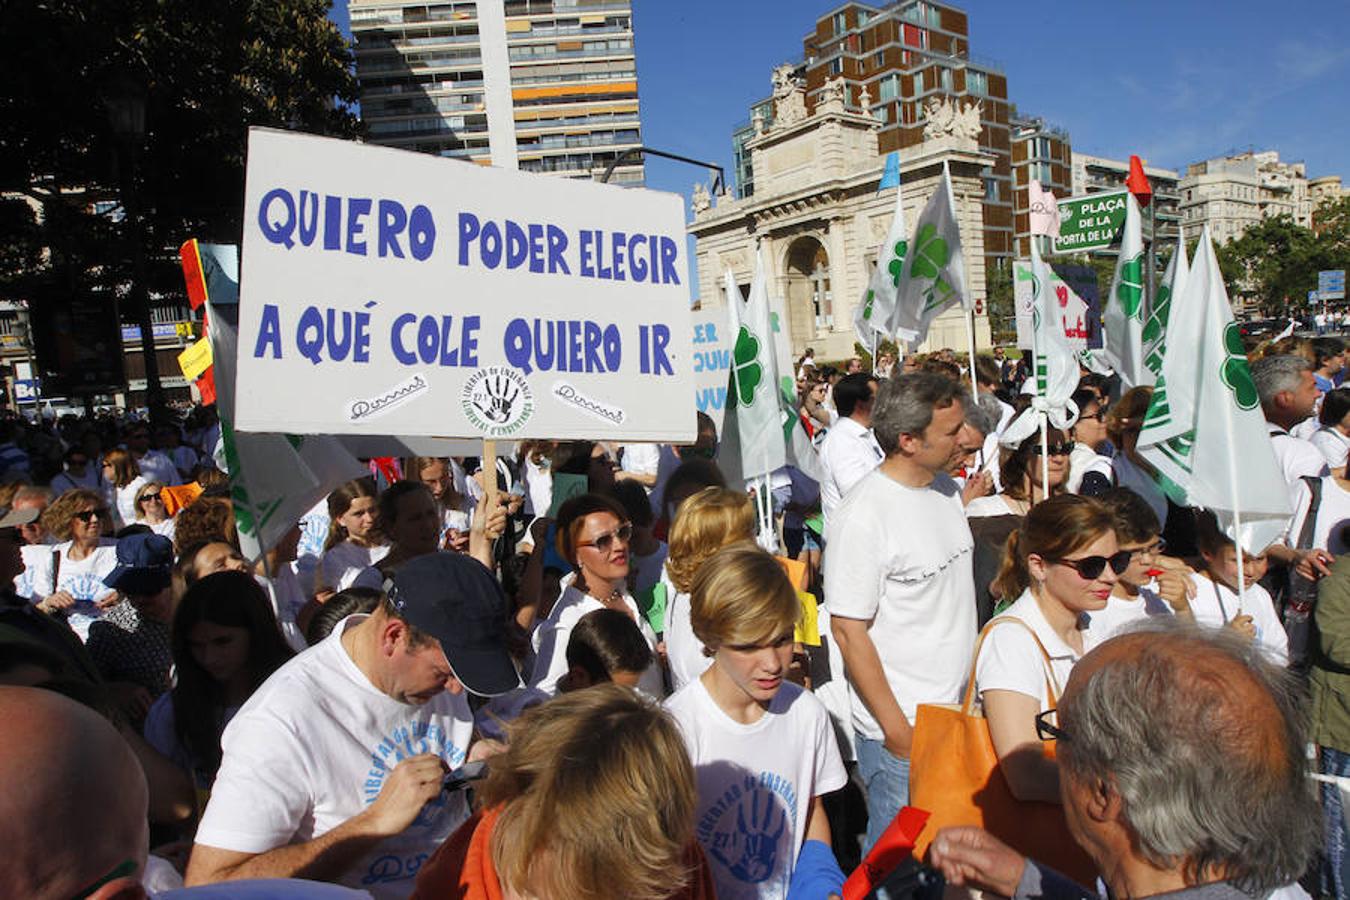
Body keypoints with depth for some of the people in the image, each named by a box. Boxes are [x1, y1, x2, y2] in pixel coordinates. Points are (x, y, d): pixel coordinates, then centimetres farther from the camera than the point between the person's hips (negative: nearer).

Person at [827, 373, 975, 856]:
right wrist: (896, 729, -15)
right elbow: (848, 631, -19)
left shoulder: (946, 487, 4)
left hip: (958, 708, 7)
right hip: (901, 727, -7)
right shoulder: (863, 517, -22)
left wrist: (973, 692, 14)